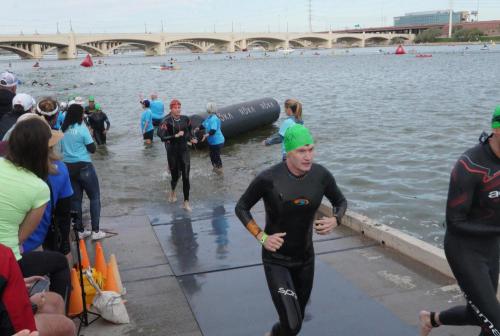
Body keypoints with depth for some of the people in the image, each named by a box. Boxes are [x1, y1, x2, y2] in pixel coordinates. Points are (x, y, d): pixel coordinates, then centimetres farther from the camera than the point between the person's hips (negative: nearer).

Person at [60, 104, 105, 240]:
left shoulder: (62, 129, 5)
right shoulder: (82, 128, -12)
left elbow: (61, 148, 15)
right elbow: (92, 149, -9)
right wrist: (89, 137, 5)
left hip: (68, 167, 6)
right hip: (83, 167, -6)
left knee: (75, 199, 11)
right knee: (94, 197, 5)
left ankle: (80, 230, 17)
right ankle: (95, 231, 4)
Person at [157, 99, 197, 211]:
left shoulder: (185, 119, 1)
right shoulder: (166, 121, -13)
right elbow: (162, 137, -22)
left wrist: (191, 139, 1)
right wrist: (176, 135, -26)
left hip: (184, 151, 3)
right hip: (172, 152, -3)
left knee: (186, 177, -3)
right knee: (175, 176, 9)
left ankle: (186, 202, 5)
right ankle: (172, 191, 44)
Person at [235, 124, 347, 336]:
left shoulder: (321, 175, -11)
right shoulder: (268, 179, -22)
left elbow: (341, 202, 7)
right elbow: (241, 208, -7)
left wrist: (335, 220, -14)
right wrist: (262, 237, -18)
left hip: (305, 258, 5)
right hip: (276, 260, -4)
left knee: (298, 317, 22)